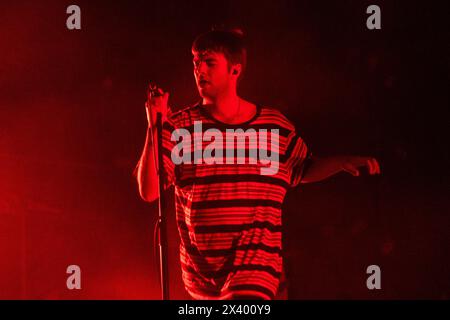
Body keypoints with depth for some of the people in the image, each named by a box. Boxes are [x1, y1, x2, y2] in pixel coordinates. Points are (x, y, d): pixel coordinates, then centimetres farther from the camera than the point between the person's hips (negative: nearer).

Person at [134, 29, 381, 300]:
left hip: (255, 260, -2)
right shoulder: (180, 127, -3)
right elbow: (149, 191, -10)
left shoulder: (275, 125, 1)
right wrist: (154, 128, -19)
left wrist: (343, 162, 0)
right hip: (200, 268, 2)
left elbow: (305, 170, 19)